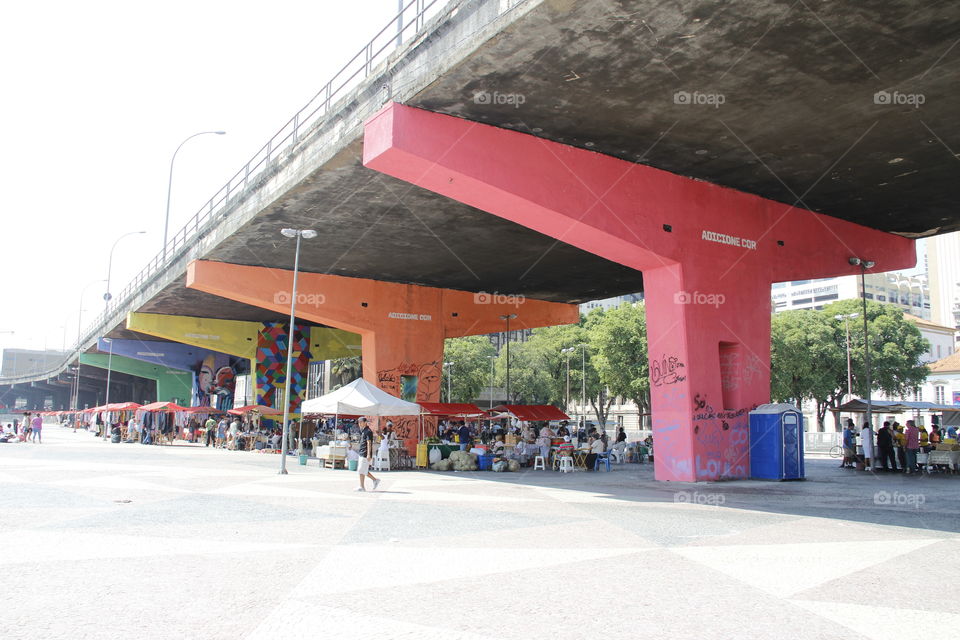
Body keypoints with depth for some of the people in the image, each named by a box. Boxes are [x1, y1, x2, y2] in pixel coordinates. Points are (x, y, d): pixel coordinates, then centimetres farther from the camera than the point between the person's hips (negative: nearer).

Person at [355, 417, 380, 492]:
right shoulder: (362, 431, 13)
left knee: (361, 471, -6)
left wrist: (368, 455, -23)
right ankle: (375, 480, 20)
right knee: (363, 471, 13)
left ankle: (362, 487, 0)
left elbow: (369, 443, -19)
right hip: (361, 453, 10)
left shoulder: (368, 431, -13)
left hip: (365, 455, -10)